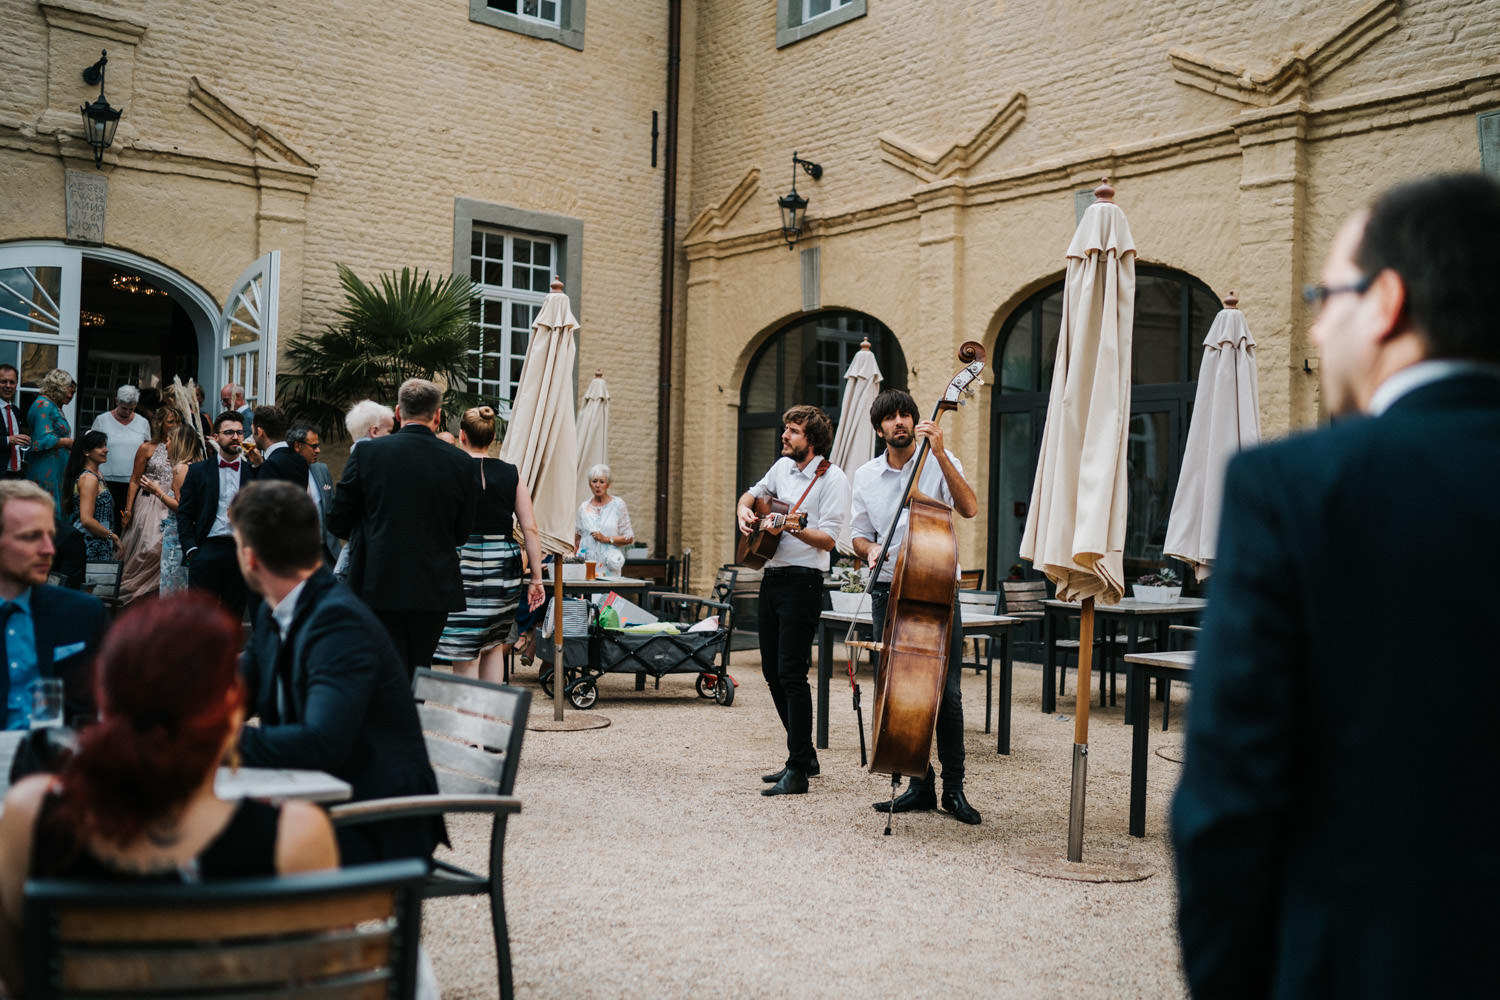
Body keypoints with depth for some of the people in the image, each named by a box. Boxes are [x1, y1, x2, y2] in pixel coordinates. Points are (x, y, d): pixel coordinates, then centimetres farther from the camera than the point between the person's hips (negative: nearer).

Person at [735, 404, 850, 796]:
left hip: (802, 582, -8)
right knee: (773, 672, 11)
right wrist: (744, 510, 9)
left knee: (791, 673, -12)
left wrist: (794, 528, -31)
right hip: (771, 576, 8)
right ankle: (805, 756, 23)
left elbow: (828, 539, -15)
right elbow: (753, 493, 30)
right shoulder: (783, 466, 13)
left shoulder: (832, 478, -9)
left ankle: (798, 771, -8)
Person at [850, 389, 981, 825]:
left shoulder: (940, 463, 1)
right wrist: (870, 549, -7)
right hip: (889, 593, 3)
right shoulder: (865, 476, 10)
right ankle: (920, 785, 16)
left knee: (947, 692, -6)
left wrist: (939, 452, -20)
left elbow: (969, 508, -15)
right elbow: (858, 534, 16)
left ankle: (954, 789, 7)